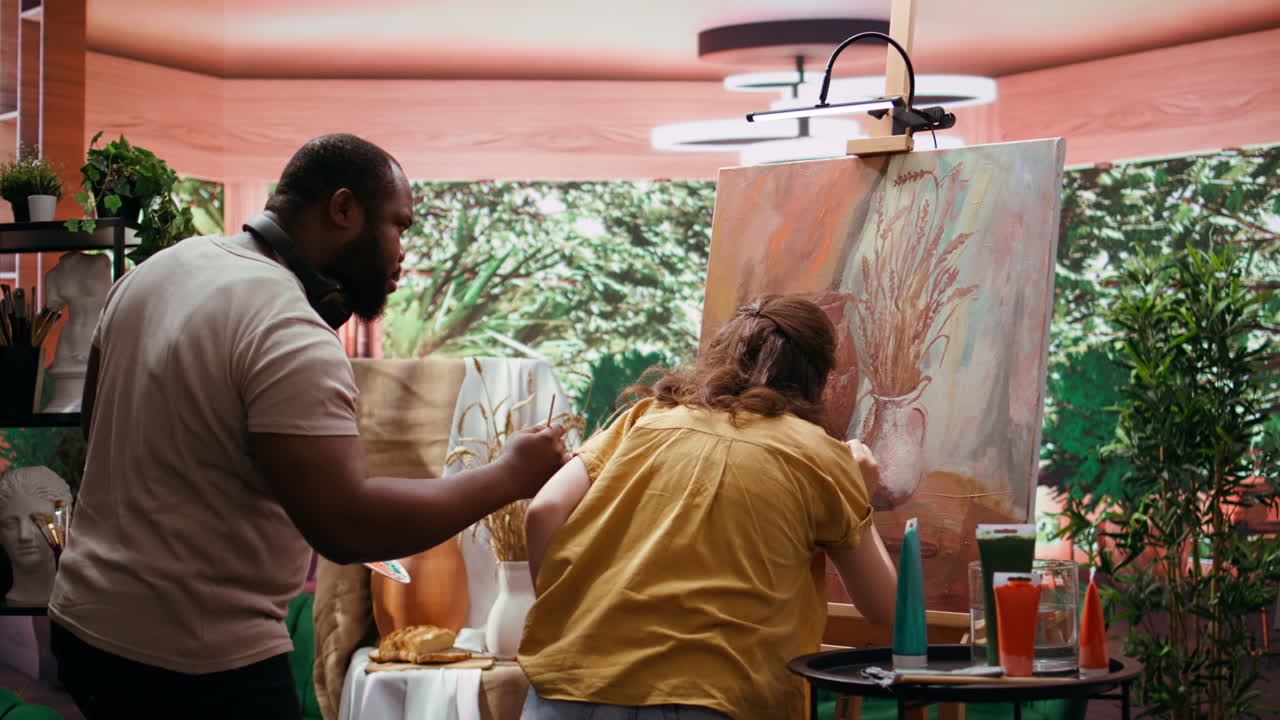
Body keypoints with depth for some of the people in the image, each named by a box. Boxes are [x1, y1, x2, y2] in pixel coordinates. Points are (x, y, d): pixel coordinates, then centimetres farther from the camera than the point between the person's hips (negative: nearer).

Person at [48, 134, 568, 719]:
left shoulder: (158, 269, 5)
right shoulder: (291, 335, -22)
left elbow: (97, 421, 18)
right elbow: (346, 527, -28)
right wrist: (509, 476, -19)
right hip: (198, 664, -9)